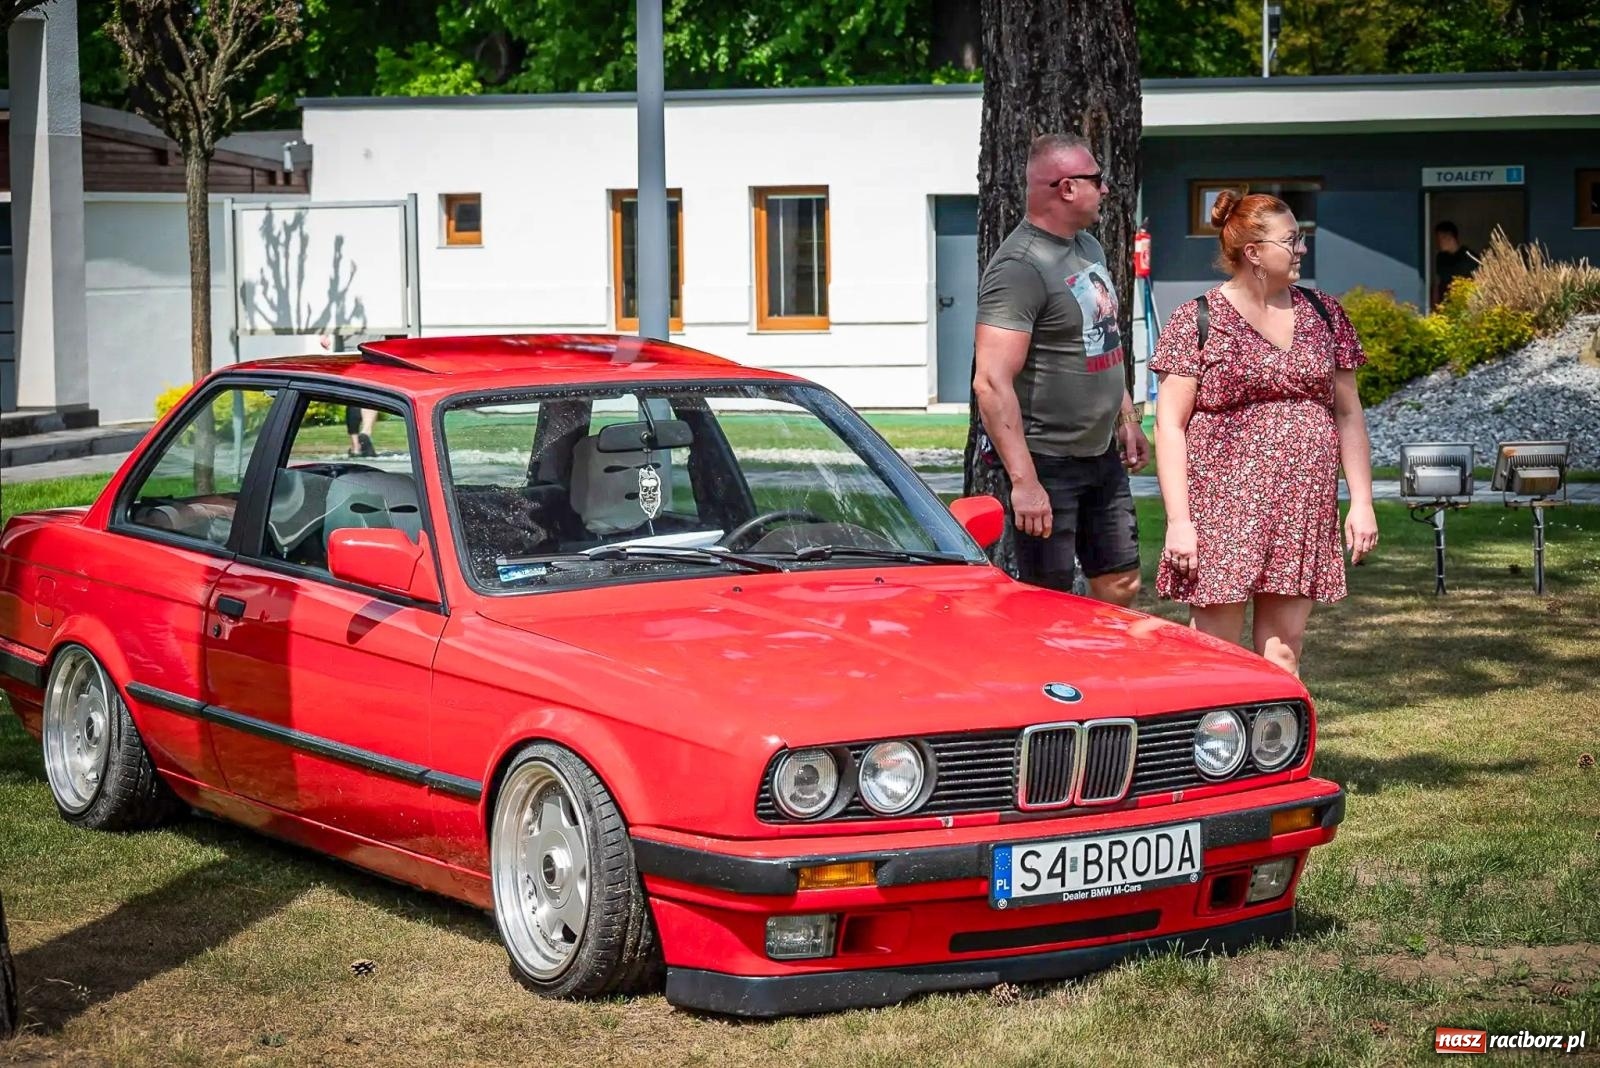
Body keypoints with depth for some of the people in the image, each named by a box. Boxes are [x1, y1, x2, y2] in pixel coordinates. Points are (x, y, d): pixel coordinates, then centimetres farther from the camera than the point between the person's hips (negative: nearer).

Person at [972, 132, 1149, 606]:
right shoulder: (1020, 267, -19)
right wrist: (1023, 480, -29)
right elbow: (991, 383, -25)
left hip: (1102, 456, 9)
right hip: (1047, 462, -9)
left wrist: (1127, 419, 22)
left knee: (1121, 586, 14)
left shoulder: (1088, 246, 11)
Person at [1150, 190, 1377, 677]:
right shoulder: (1197, 321, -3)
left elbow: (1348, 414, 14)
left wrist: (1361, 503, 7)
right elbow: (1169, 424, -5)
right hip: (1224, 509, -4)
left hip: (1304, 511, 4)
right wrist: (1178, 519, -12)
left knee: (1282, 652, 6)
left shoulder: (1323, 315, 11)